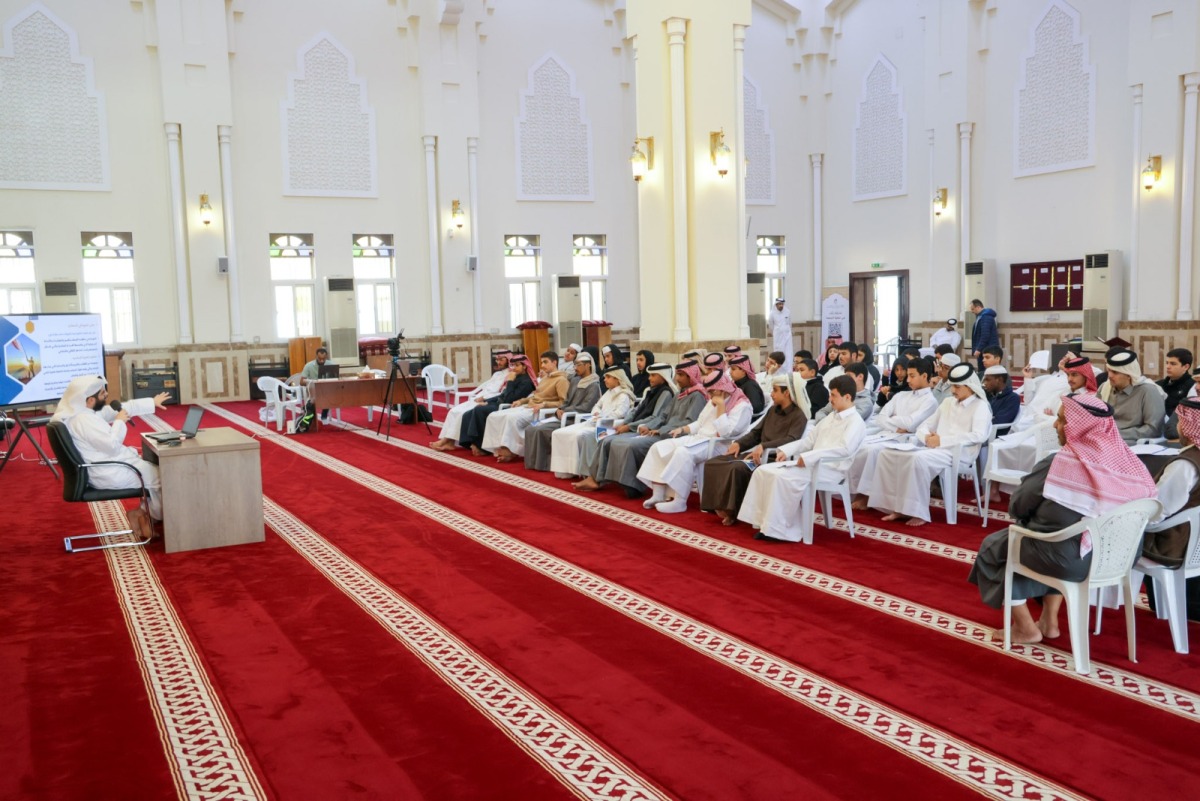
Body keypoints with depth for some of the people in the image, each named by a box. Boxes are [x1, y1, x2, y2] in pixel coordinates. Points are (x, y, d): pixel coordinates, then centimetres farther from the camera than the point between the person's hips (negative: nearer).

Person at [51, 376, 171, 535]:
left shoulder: (84, 411, 7)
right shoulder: (83, 420, -25)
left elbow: (120, 408, 15)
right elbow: (113, 446, -28)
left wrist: (152, 402, 18)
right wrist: (119, 422, -13)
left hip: (105, 468, 11)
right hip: (109, 475, -11)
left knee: (152, 467, 17)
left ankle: (145, 512, 15)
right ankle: (154, 518, 12)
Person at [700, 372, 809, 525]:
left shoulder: (798, 416, -6)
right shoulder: (772, 410, 18)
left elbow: (791, 440, -22)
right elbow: (756, 432, 19)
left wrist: (764, 446, -33)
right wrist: (738, 443, 0)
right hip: (758, 453, 8)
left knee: (738, 468, -35)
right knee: (713, 463, -9)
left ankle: (732, 511, -20)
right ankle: (720, 506, -13)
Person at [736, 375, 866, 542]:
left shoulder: (855, 422, -6)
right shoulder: (831, 417, 21)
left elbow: (844, 449, -23)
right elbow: (809, 440, 23)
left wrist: (807, 457, -24)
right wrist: (786, 450, 5)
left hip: (828, 469, -9)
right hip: (810, 463, 9)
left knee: (782, 477, -30)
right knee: (763, 471, -7)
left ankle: (777, 529, -22)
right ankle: (766, 523, -10)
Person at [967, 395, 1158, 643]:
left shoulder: (1058, 464, -22)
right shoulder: (1123, 458, -5)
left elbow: (1017, 507, -11)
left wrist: (1031, 516, 14)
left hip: (1068, 560, -6)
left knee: (993, 546, 18)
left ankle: (1026, 628, 24)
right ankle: (1049, 621, 35)